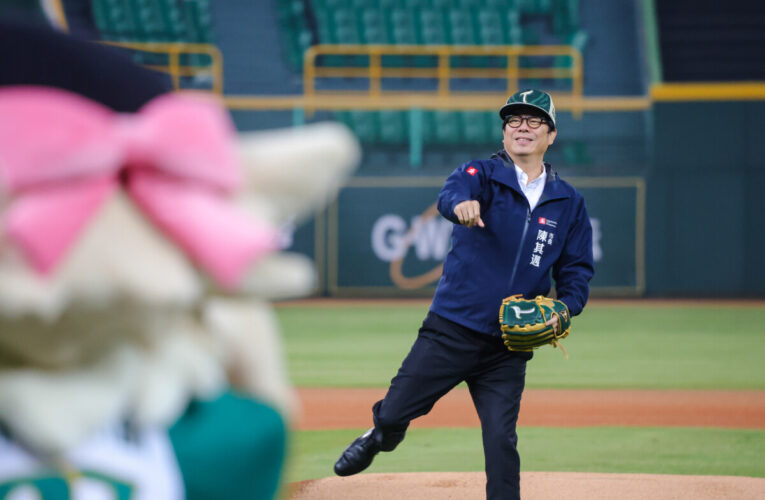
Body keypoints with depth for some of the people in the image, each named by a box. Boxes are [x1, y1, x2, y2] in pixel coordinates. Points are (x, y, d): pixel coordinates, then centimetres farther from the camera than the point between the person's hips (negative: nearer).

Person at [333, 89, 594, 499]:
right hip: (450, 331, -1)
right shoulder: (482, 174, -2)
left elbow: (577, 270, 12)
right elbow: (451, 193, -25)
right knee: (394, 414, 3)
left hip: (509, 346, 1)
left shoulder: (569, 203, 8)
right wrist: (461, 205, -50)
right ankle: (378, 438, 37)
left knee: (501, 442, -6)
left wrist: (563, 308, -9)